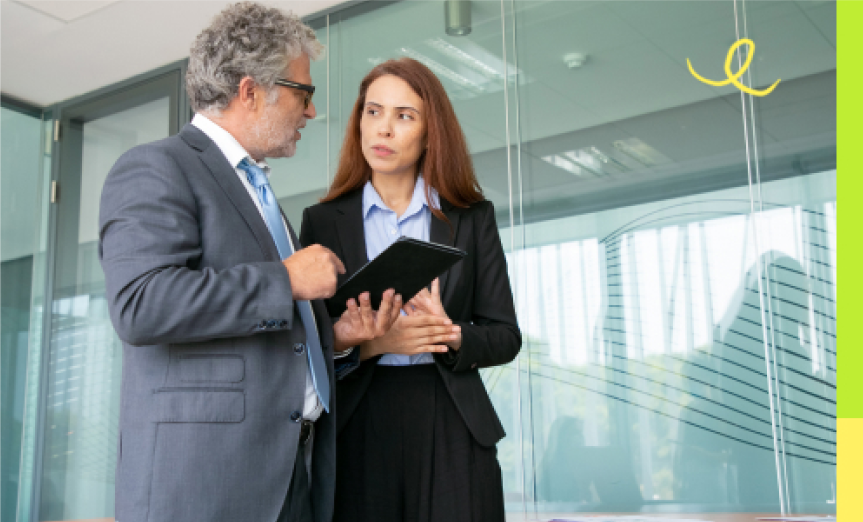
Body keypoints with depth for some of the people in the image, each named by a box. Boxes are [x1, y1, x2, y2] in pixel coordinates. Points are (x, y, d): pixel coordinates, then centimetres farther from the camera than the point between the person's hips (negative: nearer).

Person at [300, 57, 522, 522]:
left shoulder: (472, 217, 7)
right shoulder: (323, 221, 6)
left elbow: (505, 336, 6)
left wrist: (452, 337, -14)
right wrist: (371, 343, -15)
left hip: (450, 431, 1)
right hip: (356, 431, 0)